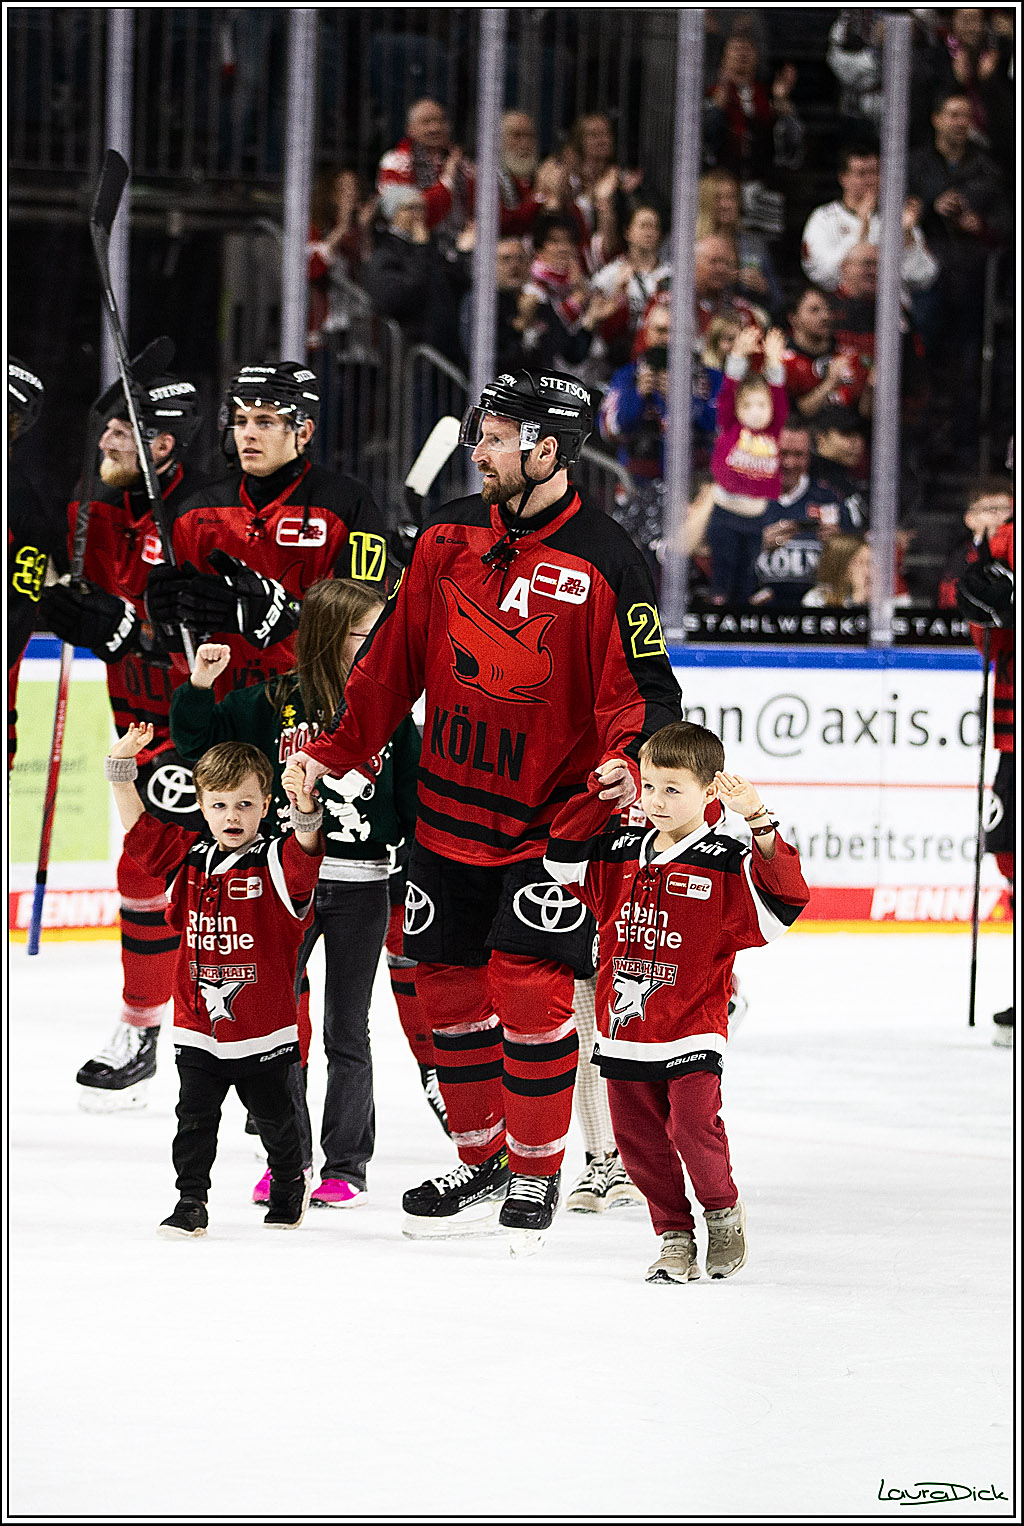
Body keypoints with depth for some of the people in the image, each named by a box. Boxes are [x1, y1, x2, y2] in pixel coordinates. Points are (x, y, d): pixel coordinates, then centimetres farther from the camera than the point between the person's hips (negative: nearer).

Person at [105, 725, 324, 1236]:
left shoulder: (274, 861, -10)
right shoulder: (189, 857, 2)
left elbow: (304, 854, -30)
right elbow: (139, 828, 7)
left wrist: (304, 812, -48)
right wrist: (121, 769, 0)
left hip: (264, 1030, -2)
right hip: (198, 1027, 2)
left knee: (274, 1114, 14)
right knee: (194, 1116, 0)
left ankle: (289, 1182, 38)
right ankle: (190, 1202, 9)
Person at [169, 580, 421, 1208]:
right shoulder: (274, 703, 0)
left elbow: (414, 795, 5)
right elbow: (201, 744, 5)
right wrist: (200, 687, -9)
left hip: (362, 883, -1)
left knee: (347, 1030, 6)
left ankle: (345, 1166, 13)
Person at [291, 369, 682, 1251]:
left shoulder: (604, 563, -11)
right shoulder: (449, 539, 4)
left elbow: (646, 687, -10)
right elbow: (396, 658, 12)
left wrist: (626, 758, -28)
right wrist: (334, 750, 8)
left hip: (551, 814, -5)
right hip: (449, 806, 6)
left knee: (528, 984, -13)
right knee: (450, 983, 8)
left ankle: (538, 1175, 3)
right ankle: (483, 1162, 24)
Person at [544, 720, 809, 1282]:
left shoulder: (725, 864, -8)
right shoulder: (618, 851, 7)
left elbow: (783, 896, -20)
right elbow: (563, 856, 14)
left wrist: (759, 823, -29)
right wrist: (597, 794, 5)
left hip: (691, 1034, -5)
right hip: (623, 1034, 5)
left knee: (693, 1127, -16)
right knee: (640, 1140, 5)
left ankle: (723, 1212, 11)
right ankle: (674, 1236, 19)